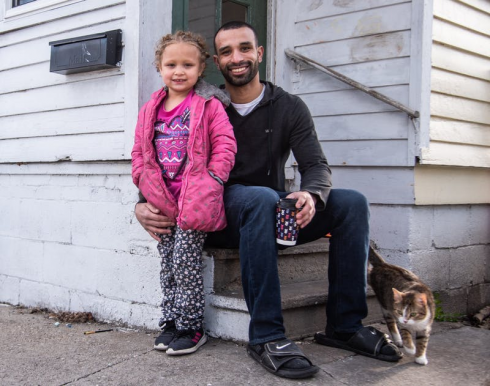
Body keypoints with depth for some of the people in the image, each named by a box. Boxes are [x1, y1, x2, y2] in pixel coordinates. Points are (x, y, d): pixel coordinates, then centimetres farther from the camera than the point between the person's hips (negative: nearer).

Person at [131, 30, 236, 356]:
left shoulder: (209, 106, -3)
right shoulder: (150, 109, 12)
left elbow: (225, 146, -8)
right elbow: (140, 151, 17)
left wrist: (210, 182, -15)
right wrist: (144, 183, 6)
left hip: (195, 199, -5)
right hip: (162, 201, 6)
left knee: (185, 263, -6)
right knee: (168, 264, 11)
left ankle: (191, 327, 7)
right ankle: (171, 321, 23)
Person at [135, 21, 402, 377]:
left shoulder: (289, 107, 6)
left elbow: (317, 165, -4)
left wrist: (311, 195, -28)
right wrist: (142, 204, -20)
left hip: (275, 215, 3)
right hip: (221, 216, -3)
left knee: (352, 203, -17)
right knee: (262, 198, -37)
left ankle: (345, 326, -11)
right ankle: (267, 336, -35)